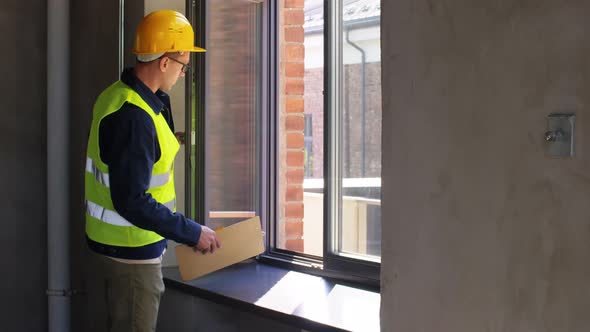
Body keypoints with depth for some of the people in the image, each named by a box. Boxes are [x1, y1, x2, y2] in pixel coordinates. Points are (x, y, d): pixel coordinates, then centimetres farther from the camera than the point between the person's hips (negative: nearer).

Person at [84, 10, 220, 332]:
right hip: (130, 252, -10)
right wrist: (192, 233, -22)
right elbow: (132, 202, -28)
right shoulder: (134, 116, -26)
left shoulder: (117, 95, 5)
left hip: (109, 242, 10)